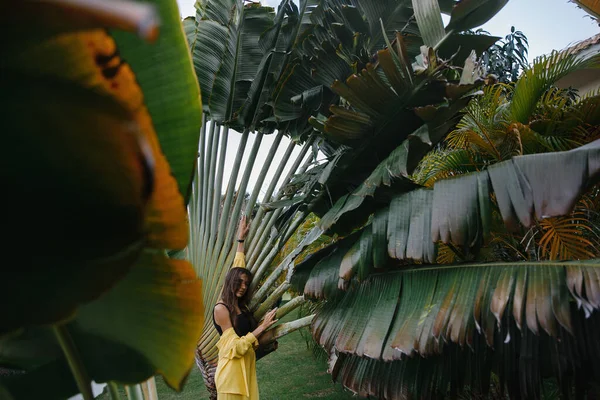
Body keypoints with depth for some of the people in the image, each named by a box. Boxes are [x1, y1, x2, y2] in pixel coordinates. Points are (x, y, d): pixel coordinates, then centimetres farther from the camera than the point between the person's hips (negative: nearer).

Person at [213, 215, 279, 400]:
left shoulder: (240, 304, 6)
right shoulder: (221, 308, -14)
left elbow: (238, 268, 15)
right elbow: (237, 346, -16)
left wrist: (241, 240, 17)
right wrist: (261, 327, -18)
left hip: (247, 365, 7)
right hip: (232, 369, -7)